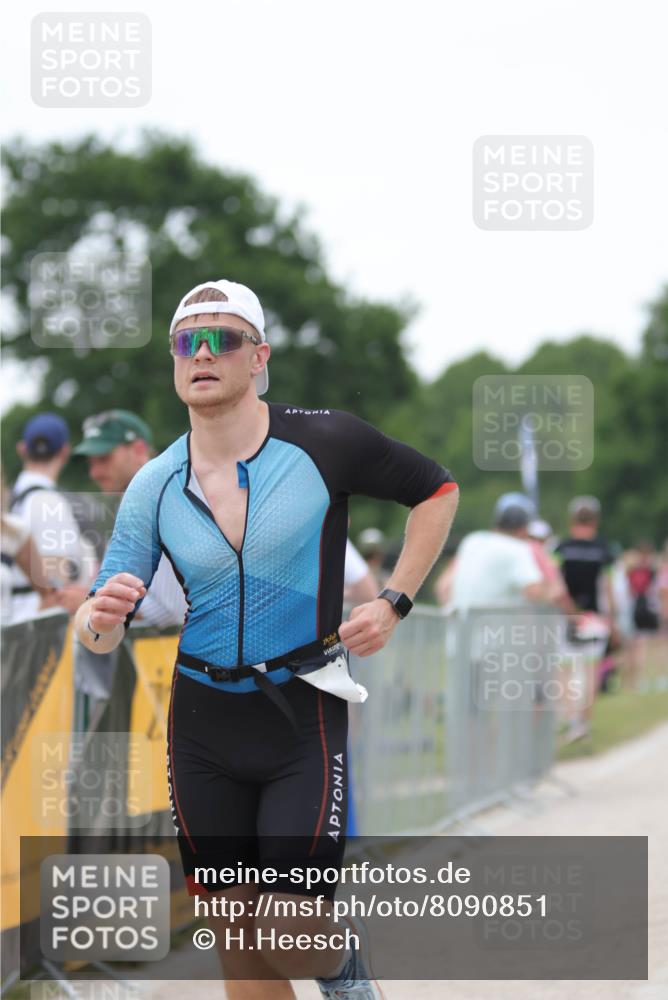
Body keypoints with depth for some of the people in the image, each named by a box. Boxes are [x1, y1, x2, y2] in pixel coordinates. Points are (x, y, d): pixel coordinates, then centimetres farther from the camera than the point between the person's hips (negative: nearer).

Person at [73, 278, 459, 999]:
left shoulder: (323, 441, -9)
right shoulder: (154, 486, 0)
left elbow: (437, 491, 6)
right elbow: (101, 632, 2)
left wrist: (394, 603, -2)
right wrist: (101, 620, -22)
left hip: (303, 717, -3)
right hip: (204, 723, 3)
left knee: (290, 937, -10)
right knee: (236, 941, 6)